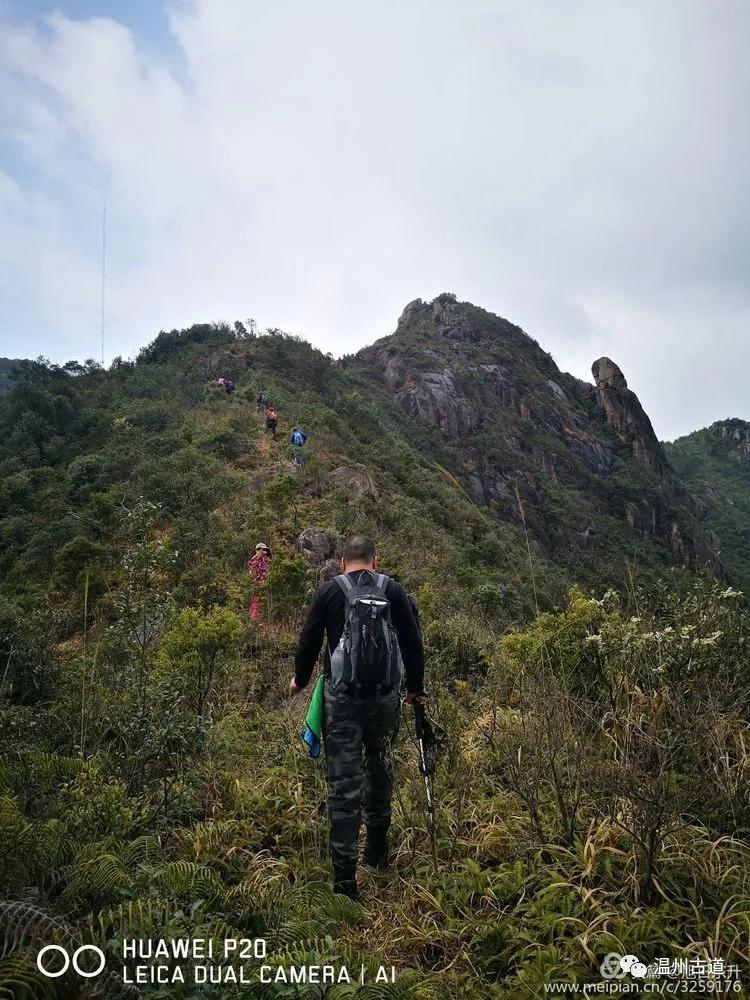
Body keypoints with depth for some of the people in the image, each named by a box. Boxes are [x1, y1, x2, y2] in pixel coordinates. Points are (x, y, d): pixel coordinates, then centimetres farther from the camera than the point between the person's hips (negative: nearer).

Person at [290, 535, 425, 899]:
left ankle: (345, 879, 3)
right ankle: (377, 852, 35)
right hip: (386, 696, 2)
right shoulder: (393, 590, 4)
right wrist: (415, 686, 20)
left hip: (341, 697, -2)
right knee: (380, 772, 21)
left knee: (343, 784, 1)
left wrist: (300, 679, 22)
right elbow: (412, 641, 5)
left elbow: (309, 641, 3)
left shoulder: (329, 591, 1)